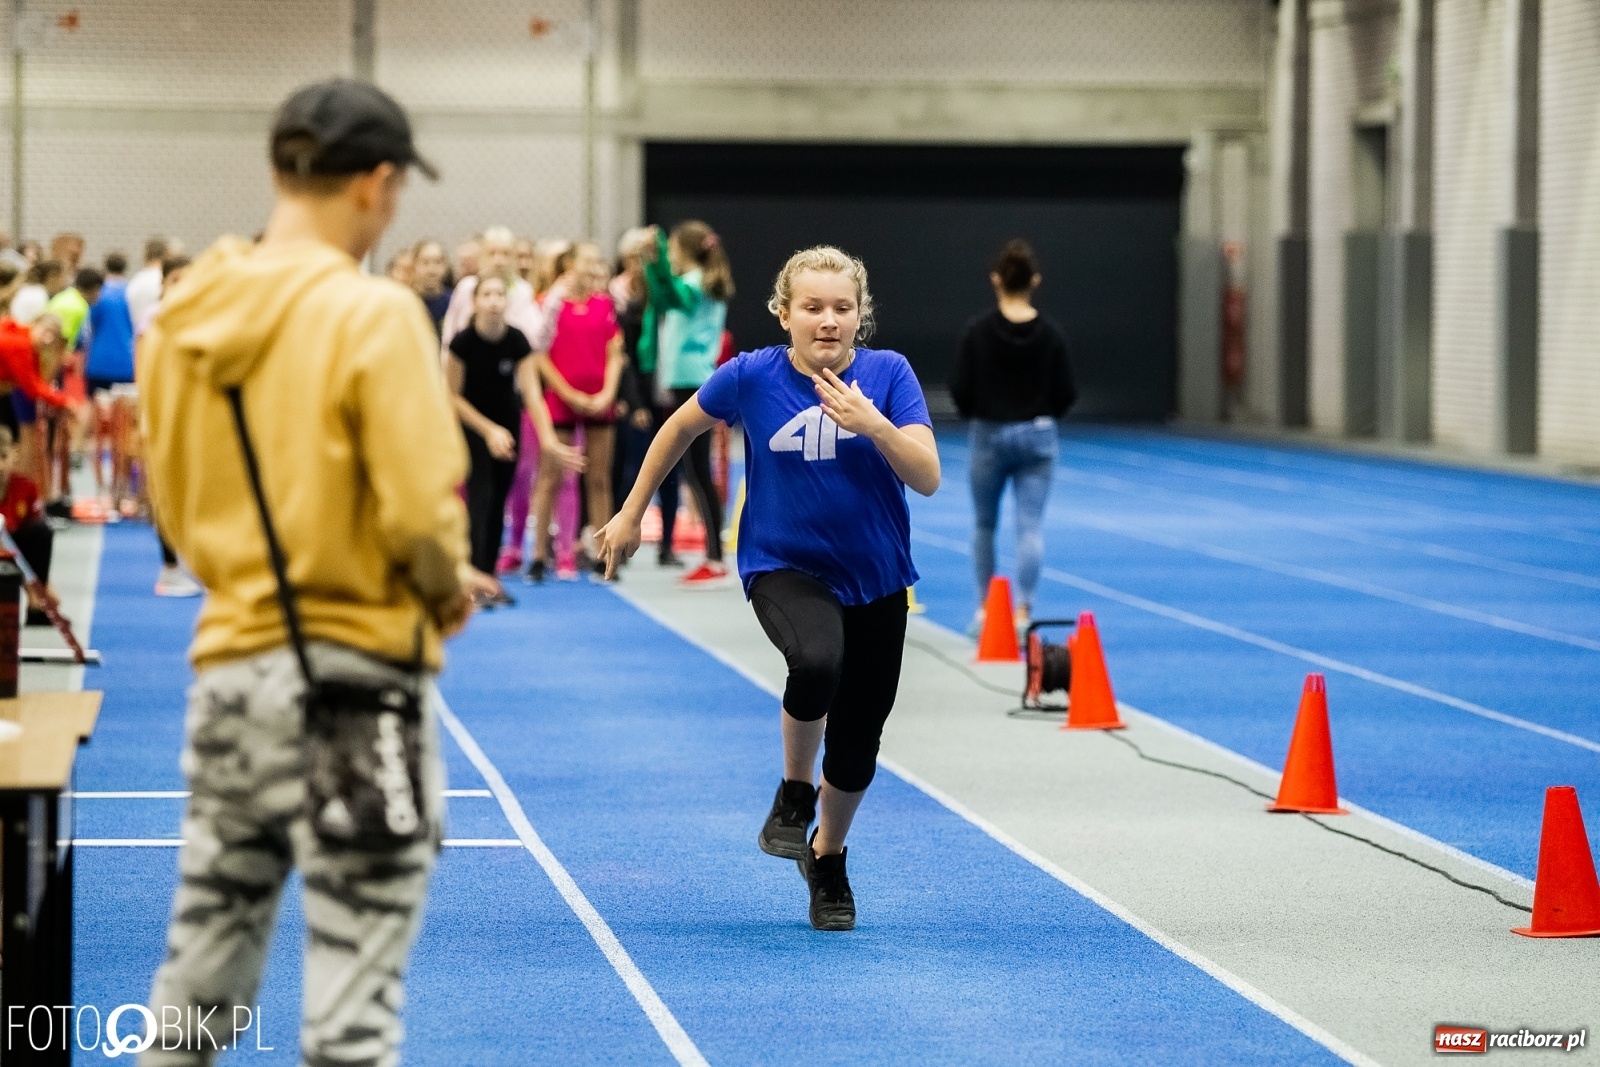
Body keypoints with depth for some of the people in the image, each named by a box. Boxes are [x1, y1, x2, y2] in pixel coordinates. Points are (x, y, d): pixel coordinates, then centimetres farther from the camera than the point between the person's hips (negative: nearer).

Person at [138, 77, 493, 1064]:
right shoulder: (375, 314, -14)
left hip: (229, 662, 6)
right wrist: (448, 592, 2)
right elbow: (422, 511, -17)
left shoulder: (184, 315, 5)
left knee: (208, 945, 17)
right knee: (354, 975, 0)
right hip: (354, 672, -6)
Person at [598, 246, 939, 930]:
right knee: (816, 663, -35)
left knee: (857, 738, 10)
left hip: (875, 578, 2)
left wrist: (873, 424, -32)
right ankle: (794, 793, -6)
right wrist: (632, 512, 13)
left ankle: (828, 860, 39)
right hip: (784, 566, -2)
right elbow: (680, 428, 8)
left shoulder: (888, 374, -9)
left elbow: (928, 478, -16)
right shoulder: (752, 377, -10)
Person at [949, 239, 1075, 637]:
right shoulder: (1051, 332, -6)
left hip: (990, 434, -1)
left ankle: (985, 609, 20)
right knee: (1030, 527, 1)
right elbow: (1064, 395, -2)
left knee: (984, 524, 17)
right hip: (1037, 435, 1)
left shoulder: (978, 330, -11)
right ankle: (1023, 612, -7)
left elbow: (961, 391, -9)